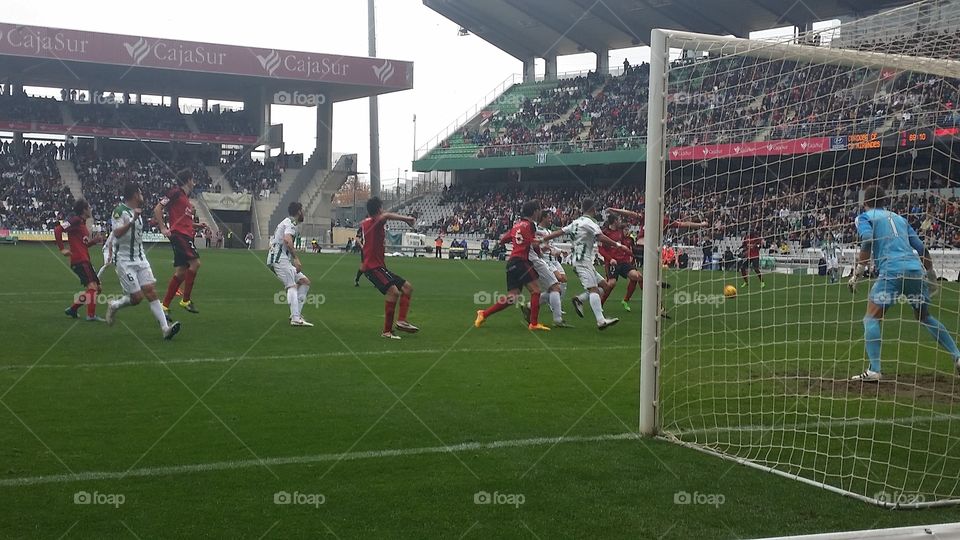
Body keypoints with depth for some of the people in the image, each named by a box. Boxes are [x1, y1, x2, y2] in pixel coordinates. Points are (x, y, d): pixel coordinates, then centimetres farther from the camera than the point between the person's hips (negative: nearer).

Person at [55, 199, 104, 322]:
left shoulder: (82, 223, 20)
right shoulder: (75, 220, -8)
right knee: (92, 286, -15)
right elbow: (57, 230, -18)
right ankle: (91, 315, -13)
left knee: (96, 288, 12)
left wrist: (94, 240, 9)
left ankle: (72, 309, 19)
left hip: (85, 260, 10)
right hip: (79, 260, -10)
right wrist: (62, 249, -18)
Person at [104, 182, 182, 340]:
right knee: (136, 297, -9)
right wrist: (132, 220, -34)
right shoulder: (120, 211, -11)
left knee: (151, 291, -7)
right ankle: (114, 306, 22)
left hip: (140, 259, 7)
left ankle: (165, 328, -15)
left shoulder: (138, 212, 14)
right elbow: (117, 233, -27)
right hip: (125, 260, -7)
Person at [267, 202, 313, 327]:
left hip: (282, 259, 10)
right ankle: (296, 319, -29)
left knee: (305, 282, 8)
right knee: (292, 286, -18)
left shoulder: (287, 222, 25)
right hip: (279, 258, -10)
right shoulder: (291, 223, -7)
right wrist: (296, 258, -28)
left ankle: (297, 313, 2)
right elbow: (287, 240, -26)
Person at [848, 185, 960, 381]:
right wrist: (931, 274, 33)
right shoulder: (899, 218, 27)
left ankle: (874, 370, -15)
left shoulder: (864, 217, 12)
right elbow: (921, 248, 23)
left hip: (891, 270, -5)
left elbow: (868, 240, -9)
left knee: (872, 318, -1)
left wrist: (857, 273, -9)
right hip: (916, 268, 5)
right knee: (926, 318, 23)